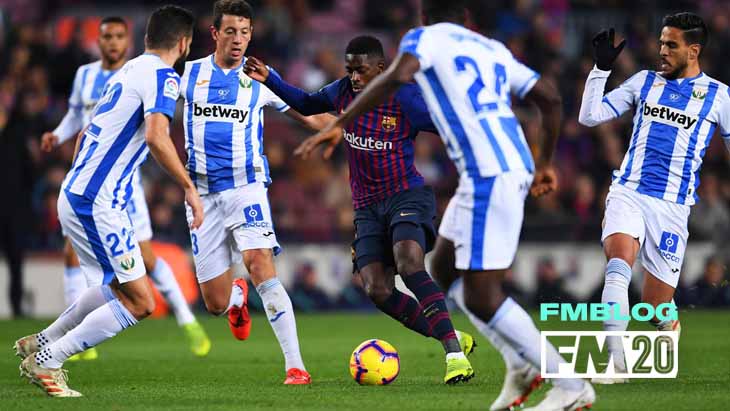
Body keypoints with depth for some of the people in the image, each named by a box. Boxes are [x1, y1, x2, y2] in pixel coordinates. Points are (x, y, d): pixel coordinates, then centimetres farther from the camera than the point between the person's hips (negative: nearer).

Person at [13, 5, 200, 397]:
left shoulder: (126, 71, 17)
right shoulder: (163, 77, -10)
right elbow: (156, 136, -27)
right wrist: (189, 187, -21)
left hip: (74, 194, 10)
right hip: (98, 204, -10)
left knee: (117, 285, 26)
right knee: (139, 302, -5)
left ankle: (41, 342, 30)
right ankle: (46, 362, -3)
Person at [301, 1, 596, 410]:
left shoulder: (426, 38, 3)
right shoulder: (493, 48, 22)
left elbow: (398, 75, -19)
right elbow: (551, 98, 23)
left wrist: (341, 124, -14)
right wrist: (546, 162, 36)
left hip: (489, 175, -8)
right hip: (517, 166, 8)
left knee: (480, 297, -5)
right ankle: (521, 365, 12)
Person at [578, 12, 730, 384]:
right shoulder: (645, 82, 11)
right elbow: (590, 116, 11)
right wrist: (601, 68, 2)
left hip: (672, 206, -1)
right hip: (628, 192, 1)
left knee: (656, 306, -1)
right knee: (619, 262, -29)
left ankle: (670, 327, 36)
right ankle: (616, 364, -31)